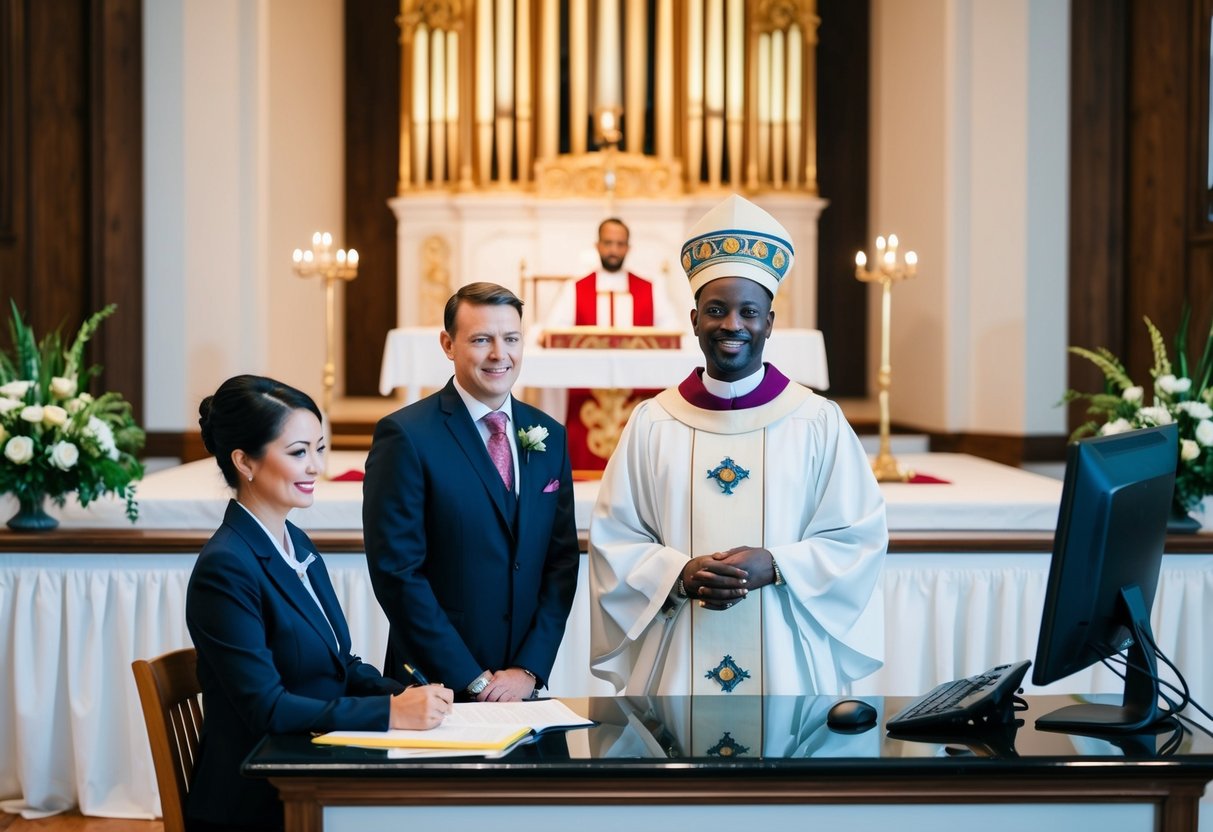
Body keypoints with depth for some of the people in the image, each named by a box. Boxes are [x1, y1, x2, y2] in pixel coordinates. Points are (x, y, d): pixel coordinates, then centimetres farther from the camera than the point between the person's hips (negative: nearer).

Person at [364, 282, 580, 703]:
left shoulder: (549, 435, 7)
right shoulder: (405, 435, -10)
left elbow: (562, 558, 6)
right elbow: (396, 570, -14)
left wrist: (529, 669, -5)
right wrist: (473, 679, -14)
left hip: (523, 684, 5)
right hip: (435, 689, -4)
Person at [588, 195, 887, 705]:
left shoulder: (818, 423, 0)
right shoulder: (652, 424, 3)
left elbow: (859, 538, 0)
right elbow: (613, 540, 4)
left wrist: (774, 566, -14)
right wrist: (681, 574, -14)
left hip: (786, 662, -1)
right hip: (678, 664, 1)